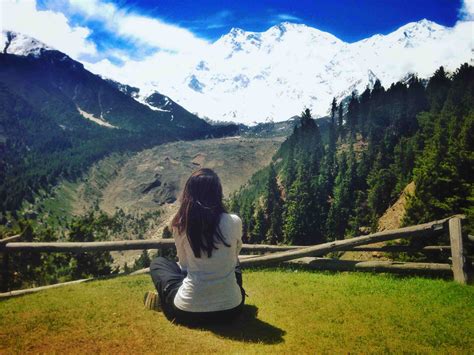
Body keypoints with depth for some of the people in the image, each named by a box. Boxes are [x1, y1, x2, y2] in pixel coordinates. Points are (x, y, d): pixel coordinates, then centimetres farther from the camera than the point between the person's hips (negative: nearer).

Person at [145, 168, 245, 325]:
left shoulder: (180, 224, -7)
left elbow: (184, 264, 6)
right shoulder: (234, 222, -7)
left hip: (188, 311, -1)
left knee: (157, 263, 24)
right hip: (230, 308, 1)